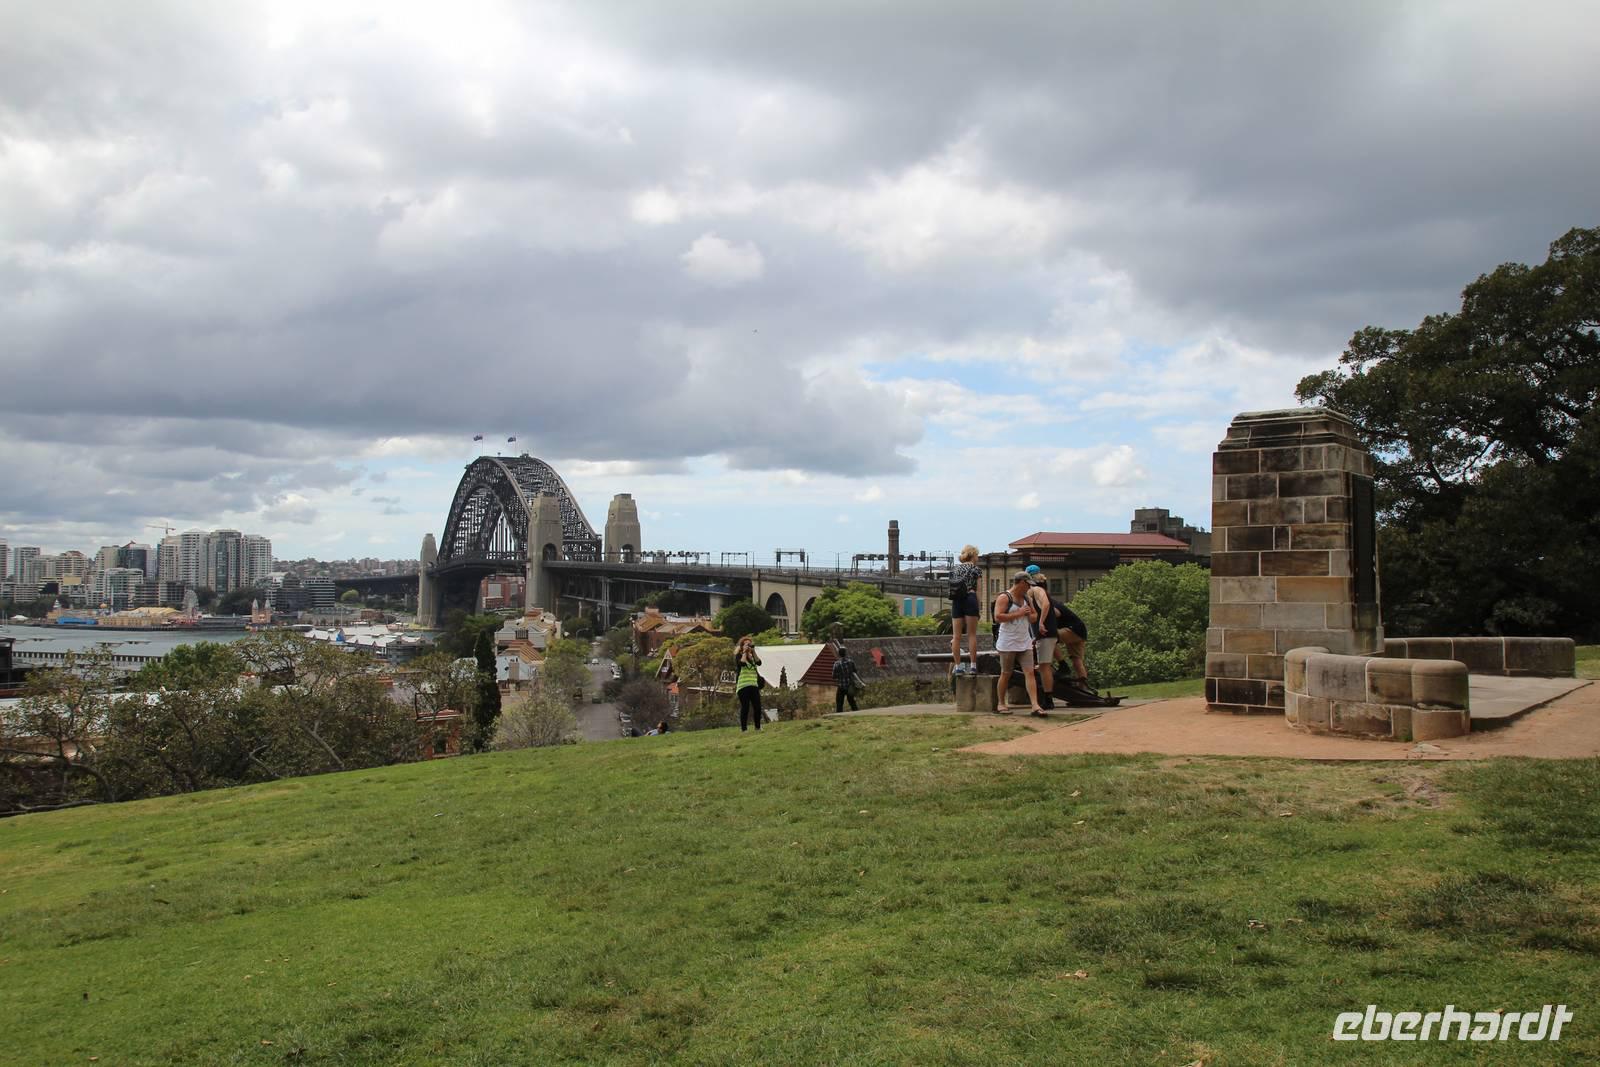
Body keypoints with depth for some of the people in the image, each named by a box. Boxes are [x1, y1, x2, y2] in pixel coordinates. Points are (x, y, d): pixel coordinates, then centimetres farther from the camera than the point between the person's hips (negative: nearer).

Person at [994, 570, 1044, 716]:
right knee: (1006, 674, 4)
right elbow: (998, 617, -21)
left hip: (1025, 642, 6)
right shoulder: (1004, 597, -9)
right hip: (1008, 643, -6)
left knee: (1029, 673, -5)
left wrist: (1028, 614, -3)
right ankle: (1000, 704, 18)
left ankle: (1035, 706, -11)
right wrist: (1018, 613, -18)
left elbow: (1034, 617, 21)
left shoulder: (1027, 599, 13)